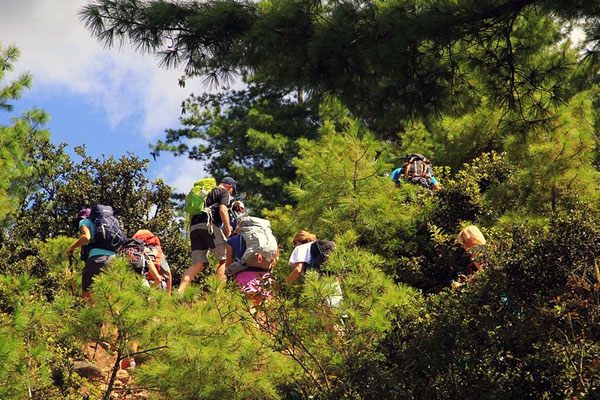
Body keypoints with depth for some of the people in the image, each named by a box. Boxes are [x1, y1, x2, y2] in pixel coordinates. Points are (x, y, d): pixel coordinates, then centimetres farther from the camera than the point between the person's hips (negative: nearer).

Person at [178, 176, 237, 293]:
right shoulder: (224, 192, 10)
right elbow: (222, 210, -8)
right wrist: (228, 229, -4)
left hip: (194, 227, 7)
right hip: (209, 225, -7)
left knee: (198, 264, 2)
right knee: (225, 259, -2)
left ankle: (180, 292, -15)